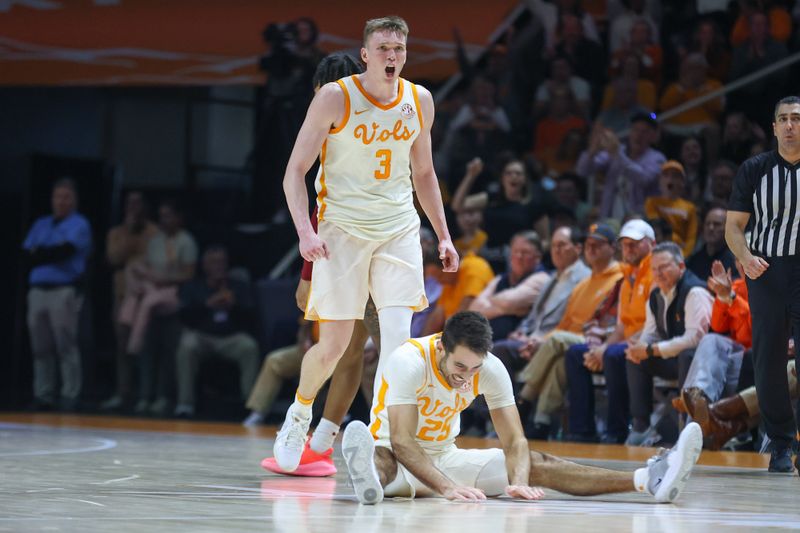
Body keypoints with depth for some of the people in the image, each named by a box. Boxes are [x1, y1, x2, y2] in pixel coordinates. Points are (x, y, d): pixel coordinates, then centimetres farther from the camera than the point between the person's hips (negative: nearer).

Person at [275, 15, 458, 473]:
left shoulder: (420, 101, 3)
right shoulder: (335, 98, -10)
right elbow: (296, 170, -8)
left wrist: (443, 236, 13)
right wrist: (305, 231, -21)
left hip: (399, 228, 3)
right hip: (342, 228, -3)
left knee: (398, 337, -13)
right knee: (333, 345, -1)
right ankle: (300, 414, 28)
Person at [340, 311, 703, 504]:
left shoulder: (492, 369, -11)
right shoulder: (409, 361, -27)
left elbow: (515, 441, -12)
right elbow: (401, 441, -34)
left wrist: (519, 483, -34)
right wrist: (446, 487, -47)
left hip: (445, 456, 5)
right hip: (400, 460, -5)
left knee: (536, 464, -12)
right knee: (382, 457, -43)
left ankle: (649, 480, -26)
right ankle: (371, 481, -82)